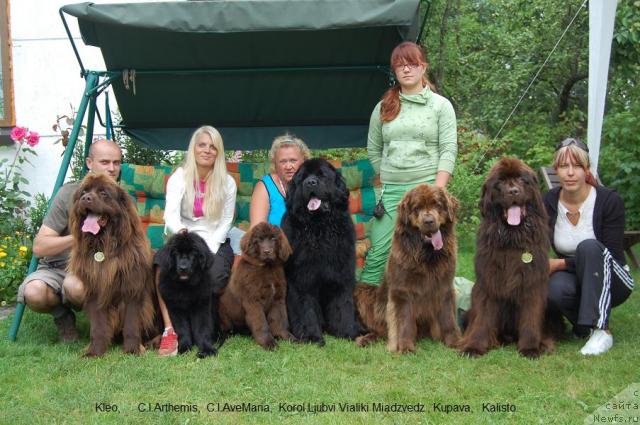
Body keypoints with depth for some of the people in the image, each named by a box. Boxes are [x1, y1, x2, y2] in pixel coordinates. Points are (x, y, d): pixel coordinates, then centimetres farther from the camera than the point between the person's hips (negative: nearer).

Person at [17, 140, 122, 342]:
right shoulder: (69, 193, -8)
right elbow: (39, 247, -12)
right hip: (57, 267, 0)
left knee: (76, 286, -36)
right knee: (34, 293, -33)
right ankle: (62, 315, 2)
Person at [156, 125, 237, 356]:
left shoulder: (227, 183, 4)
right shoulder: (179, 177, 0)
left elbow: (225, 223, 3)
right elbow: (171, 214, -16)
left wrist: (208, 250, -13)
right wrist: (181, 232, -41)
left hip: (215, 243, 1)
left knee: (213, 277, -33)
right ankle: (170, 331, -35)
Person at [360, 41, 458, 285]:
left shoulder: (441, 105, 4)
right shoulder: (383, 107, 12)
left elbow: (448, 150, -4)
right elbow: (373, 149, 18)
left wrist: (437, 191, -13)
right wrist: (389, 179, 12)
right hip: (390, 192, 3)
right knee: (378, 253, -1)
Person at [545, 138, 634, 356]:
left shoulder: (610, 200, -15)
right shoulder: (549, 202, -5)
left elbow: (612, 255, -18)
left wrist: (561, 263, -22)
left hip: (611, 282, -2)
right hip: (573, 280, 2)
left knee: (589, 247, -34)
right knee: (554, 289, -35)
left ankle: (601, 329, -31)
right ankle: (583, 320, -3)